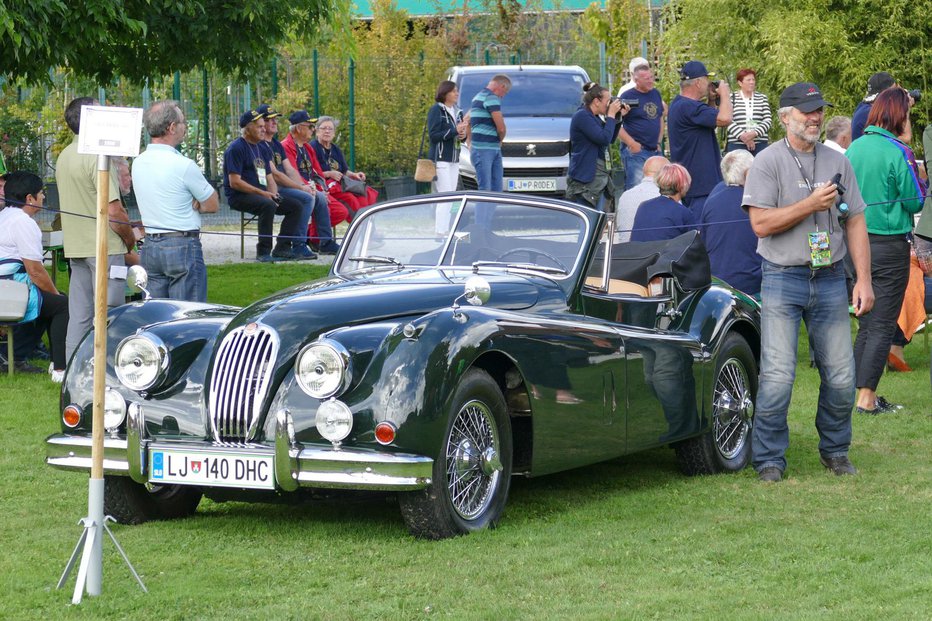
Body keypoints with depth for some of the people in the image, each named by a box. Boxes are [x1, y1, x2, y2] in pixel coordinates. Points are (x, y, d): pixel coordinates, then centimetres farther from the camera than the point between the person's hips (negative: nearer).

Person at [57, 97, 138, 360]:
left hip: (75, 247, 8)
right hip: (105, 248, -8)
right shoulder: (98, 157, -16)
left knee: (79, 316, 11)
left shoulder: (64, 157, 12)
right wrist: (131, 243, -3)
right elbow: (113, 212, -18)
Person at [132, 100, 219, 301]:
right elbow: (213, 204, -5)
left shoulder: (138, 163, 7)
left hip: (149, 247, 7)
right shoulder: (183, 165, -15)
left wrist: (186, 205, 2)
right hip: (183, 246, -7)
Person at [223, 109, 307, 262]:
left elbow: (269, 178, 20)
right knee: (268, 205, -36)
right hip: (239, 197, -9)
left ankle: (282, 248, -5)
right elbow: (234, 182, -17)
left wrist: (273, 193, -4)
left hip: (262, 194, 9)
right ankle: (263, 252, -29)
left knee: (296, 207, -2)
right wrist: (263, 193, -19)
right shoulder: (236, 148, -9)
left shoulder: (260, 149, 19)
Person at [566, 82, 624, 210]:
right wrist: (611, 115, -10)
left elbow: (611, 139, 22)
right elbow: (604, 138, -21)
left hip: (600, 178, 10)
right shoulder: (582, 116, -14)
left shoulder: (595, 117, 17)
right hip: (586, 179, -10)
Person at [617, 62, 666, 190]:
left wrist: (658, 142, 14)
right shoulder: (627, 96, -8)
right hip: (635, 150, -7)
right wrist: (632, 144, -17)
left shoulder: (656, 94, 13)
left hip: (655, 150, 7)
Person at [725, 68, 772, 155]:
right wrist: (742, 136, -16)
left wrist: (754, 133, -13)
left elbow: (768, 120, 4)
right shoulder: (731, 98, 5)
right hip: (737, 144, -2)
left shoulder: (762, 98, 12)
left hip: (760, 144, 2)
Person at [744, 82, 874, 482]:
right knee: (777, 377, -9)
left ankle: (834, 450, 23)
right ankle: (769, 460, 3)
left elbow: (855, 223, 12)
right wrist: (812, 203, -14)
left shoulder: (837, 163, 11)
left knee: (841, 377, 4)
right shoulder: (769, 162, -2)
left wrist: (864, 280, 5)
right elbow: (761, 223, -11)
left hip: (830, 279, 4)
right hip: (783, 280, -4)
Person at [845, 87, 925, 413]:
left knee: (867, 323, 15)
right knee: (883, 325, -2)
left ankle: (858, 392, 16)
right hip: (889, 245, -6)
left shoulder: (854, 149, 6)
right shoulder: (897, 152, -14)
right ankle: (866, 398, -4)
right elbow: (915, 201, -9)